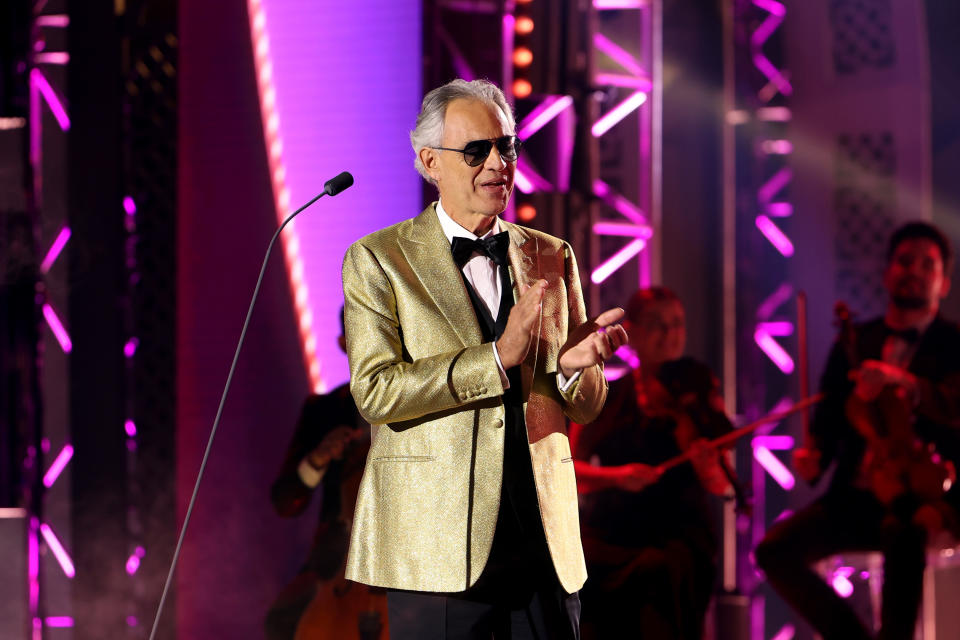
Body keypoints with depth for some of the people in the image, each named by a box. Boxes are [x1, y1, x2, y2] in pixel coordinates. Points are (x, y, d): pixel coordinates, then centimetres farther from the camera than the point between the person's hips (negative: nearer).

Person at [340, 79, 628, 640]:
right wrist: (496, 358, -17)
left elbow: (587, 406, 14)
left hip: (545, 539, 4)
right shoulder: (378, 260, 1)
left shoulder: (551, 257, 14)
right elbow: (374, 390, -11)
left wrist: (574, 365, -10)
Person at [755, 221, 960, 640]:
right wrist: (814, 456, -9)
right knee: (775, 550, -17)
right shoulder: (855, 344, 14)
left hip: (923, 498, -5)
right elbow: (829, 417, 13)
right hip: (856, 498, 5)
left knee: (903, 534, -40)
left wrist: (902, 381, -33)